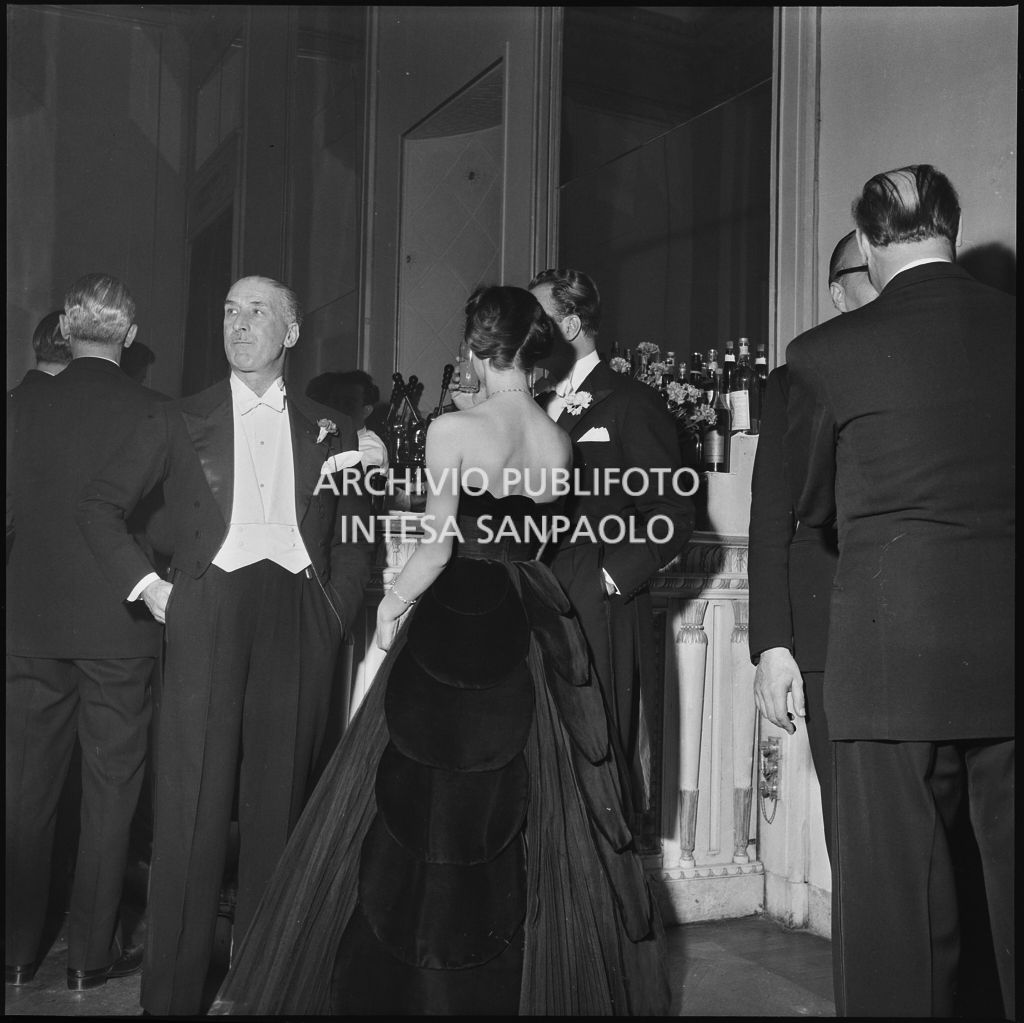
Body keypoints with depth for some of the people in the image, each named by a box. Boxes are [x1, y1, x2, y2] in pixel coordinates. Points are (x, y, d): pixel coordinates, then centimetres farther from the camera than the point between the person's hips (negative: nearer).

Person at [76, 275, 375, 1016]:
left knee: (278, 801, 6)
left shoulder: (329, 430, 14)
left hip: (298, 621, 1)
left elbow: (356, 537, 16)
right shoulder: (182, 423, 11)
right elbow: (100, 504, 11)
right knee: (191, 802, -1)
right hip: (208, 614, -1)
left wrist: (334, 614, 4)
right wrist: (146, 583, 1)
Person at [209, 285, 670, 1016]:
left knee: (425, 804, 7)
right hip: (529, 632, 5)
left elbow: (439, 548, -14)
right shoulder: (559, 441, 3)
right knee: (521, 806, 16)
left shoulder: (454, 429, -12)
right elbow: (536, 538, 11)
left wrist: (391, 607, 0)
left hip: (454, 627, -5)